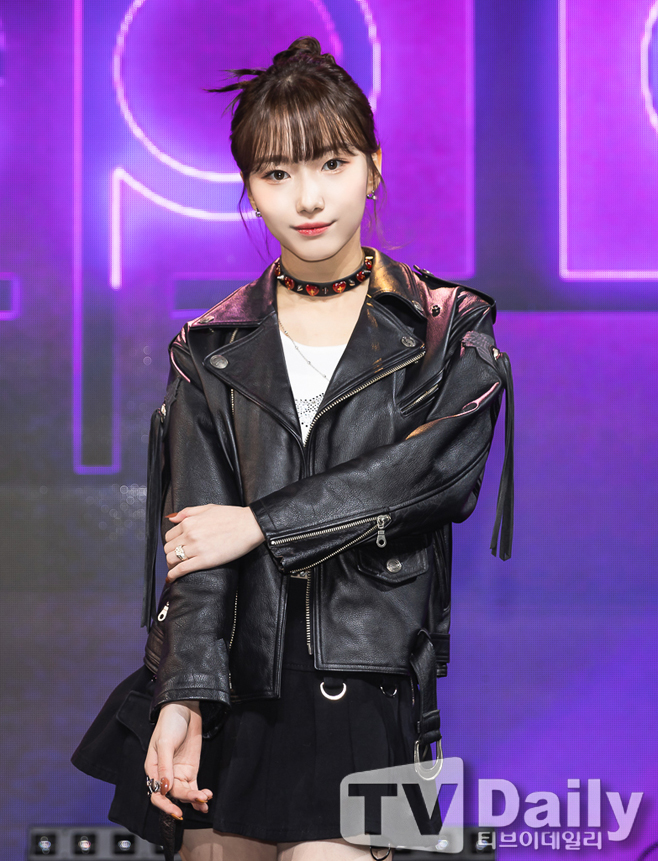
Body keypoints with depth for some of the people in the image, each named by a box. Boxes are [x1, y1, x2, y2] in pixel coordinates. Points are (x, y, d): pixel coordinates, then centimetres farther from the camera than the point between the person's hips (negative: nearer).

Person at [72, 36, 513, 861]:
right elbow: (194, 532, -1)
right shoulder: (213, 352, 10)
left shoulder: (449, 333, 6)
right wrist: (182, 698, -15)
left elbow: (433, 471, -10)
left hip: (369, 685, -2)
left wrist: (259, 523, -9)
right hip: (234, 681, 2)